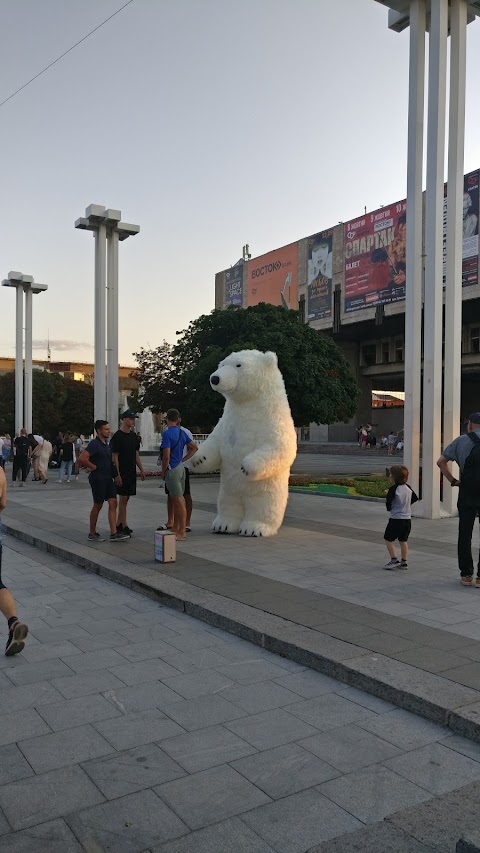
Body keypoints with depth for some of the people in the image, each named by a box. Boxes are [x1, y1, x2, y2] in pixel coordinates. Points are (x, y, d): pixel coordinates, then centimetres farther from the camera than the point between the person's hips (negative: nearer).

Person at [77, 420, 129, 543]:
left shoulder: (105, 444, 14)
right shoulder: (94, 443, -14)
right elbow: (82, 458, -25)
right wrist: (94, 467, -14)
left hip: (108, 478, 8)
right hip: (98, 479, -8)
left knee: (113, 503, 1)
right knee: (98, 505, 2)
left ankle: (114, 534, 0)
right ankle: (92, 533, 16)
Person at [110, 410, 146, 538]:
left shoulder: (133, 436, 13)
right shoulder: (117, 436, -10)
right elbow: (114, 456, -12)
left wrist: (141, 470, 13)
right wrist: (117, 474, -17)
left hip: (131, 472, 8)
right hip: (122, 473, -8)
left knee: (125, 498, 10)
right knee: (123, 498, -6)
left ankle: (118, 524, 18)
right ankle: (124, 526, -2)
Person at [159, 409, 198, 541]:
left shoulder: (167, 433, -15)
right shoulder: (182, 432, 9)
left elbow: (166, 456, -19)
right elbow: (194, 447, 18)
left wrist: (163, 472, -8)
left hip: (172, 469, -8)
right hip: (180, 468, 8)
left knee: (179, 500, -7)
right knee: (176, 500, 16)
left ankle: (182, 532, -4)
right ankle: (175, 528, 26)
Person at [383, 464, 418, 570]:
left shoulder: (393, 489, -17)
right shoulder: (408, 488, 3)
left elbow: (388, 505, -16)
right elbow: (415, 498, 17)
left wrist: (389, 508, 6)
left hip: (396, 519, -7)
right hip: (407, 518, 7)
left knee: (388, 539, 5)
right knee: (403, 541, 14)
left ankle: (394, 560, 2)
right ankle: (404, 562, 17)